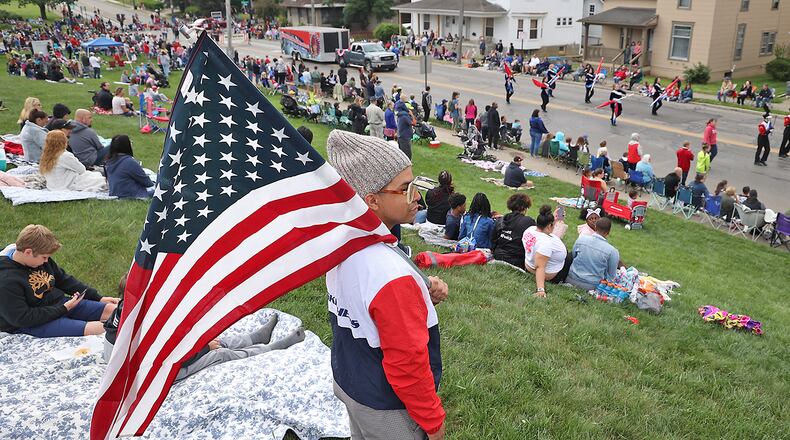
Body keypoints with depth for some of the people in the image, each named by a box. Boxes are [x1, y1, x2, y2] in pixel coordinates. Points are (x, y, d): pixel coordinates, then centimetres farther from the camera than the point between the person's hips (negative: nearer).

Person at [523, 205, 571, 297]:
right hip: (550, 275, -9)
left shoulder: (530, 229, -12)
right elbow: (540, 267, -39)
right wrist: (540, 289, -43)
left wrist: (553, 219, 16)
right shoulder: (546, 243, -36)